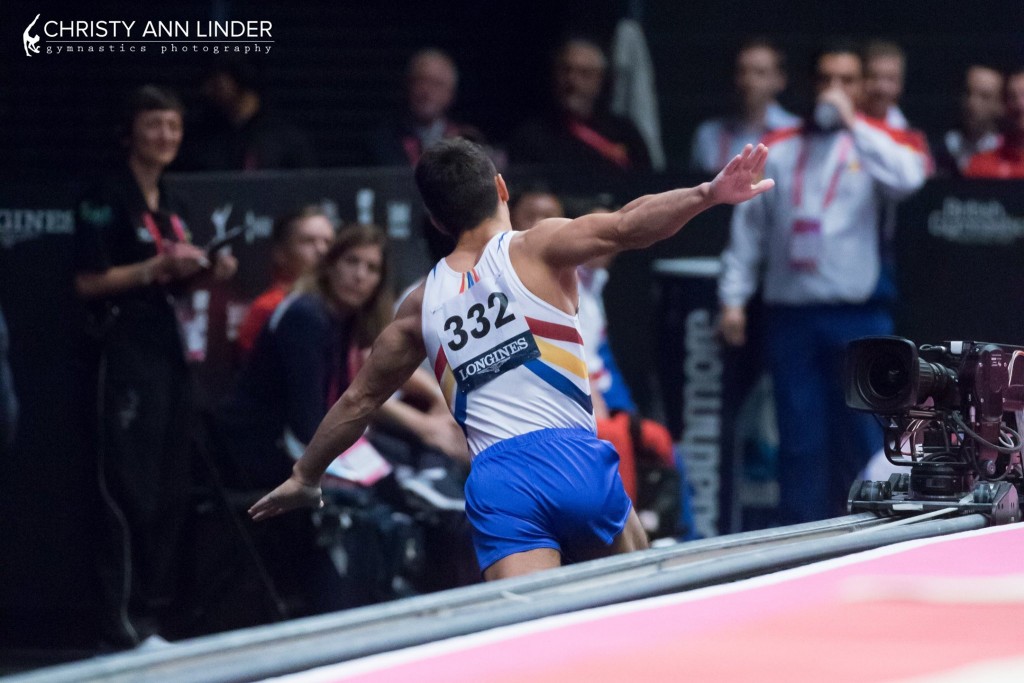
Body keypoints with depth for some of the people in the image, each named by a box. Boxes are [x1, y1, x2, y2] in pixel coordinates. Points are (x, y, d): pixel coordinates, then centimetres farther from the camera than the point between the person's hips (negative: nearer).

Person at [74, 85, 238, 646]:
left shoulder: (173, 206, 17)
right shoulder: (109, 201, -7)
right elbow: (89, 281, -13)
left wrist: (207, 271, 5)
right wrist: (155, 268, -20)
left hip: (169, 347, 8)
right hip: (126, 348, -8)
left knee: (172, 487, 8)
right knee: (132, 485, -11)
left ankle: (159, 606, 14)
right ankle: (126, 615, -11)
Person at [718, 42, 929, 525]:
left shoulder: (877, 143, 7)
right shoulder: (778, 151, 12)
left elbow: (907, 178, -17)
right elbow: (748, 229, 12)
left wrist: (852, 123, -13)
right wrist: (733, 298, 3)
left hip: (859, 317, -2)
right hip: (790, 316, 2)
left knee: (862, 438, -3)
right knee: (799, 441, 2)